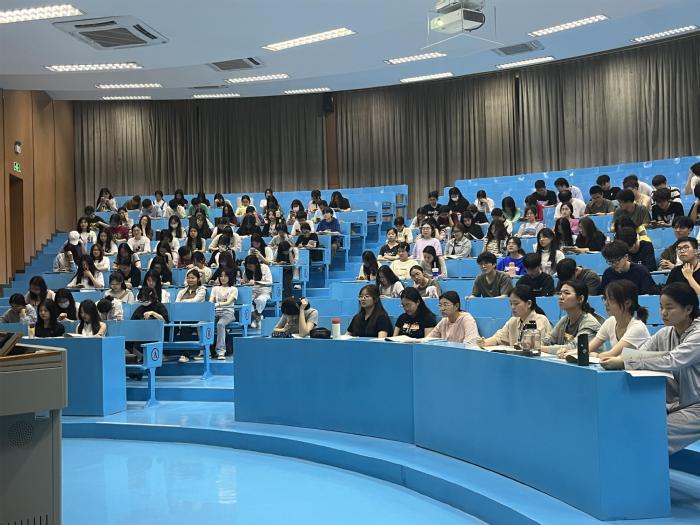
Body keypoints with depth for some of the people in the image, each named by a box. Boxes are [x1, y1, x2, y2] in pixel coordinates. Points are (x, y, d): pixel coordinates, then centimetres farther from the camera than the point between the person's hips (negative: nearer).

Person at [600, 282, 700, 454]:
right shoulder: (665, 334, 6)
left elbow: (672, 362, -30)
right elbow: (638, 354, -4)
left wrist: (623, 362, -36)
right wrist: (613, 358, -27)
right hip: (673, 403, 6)